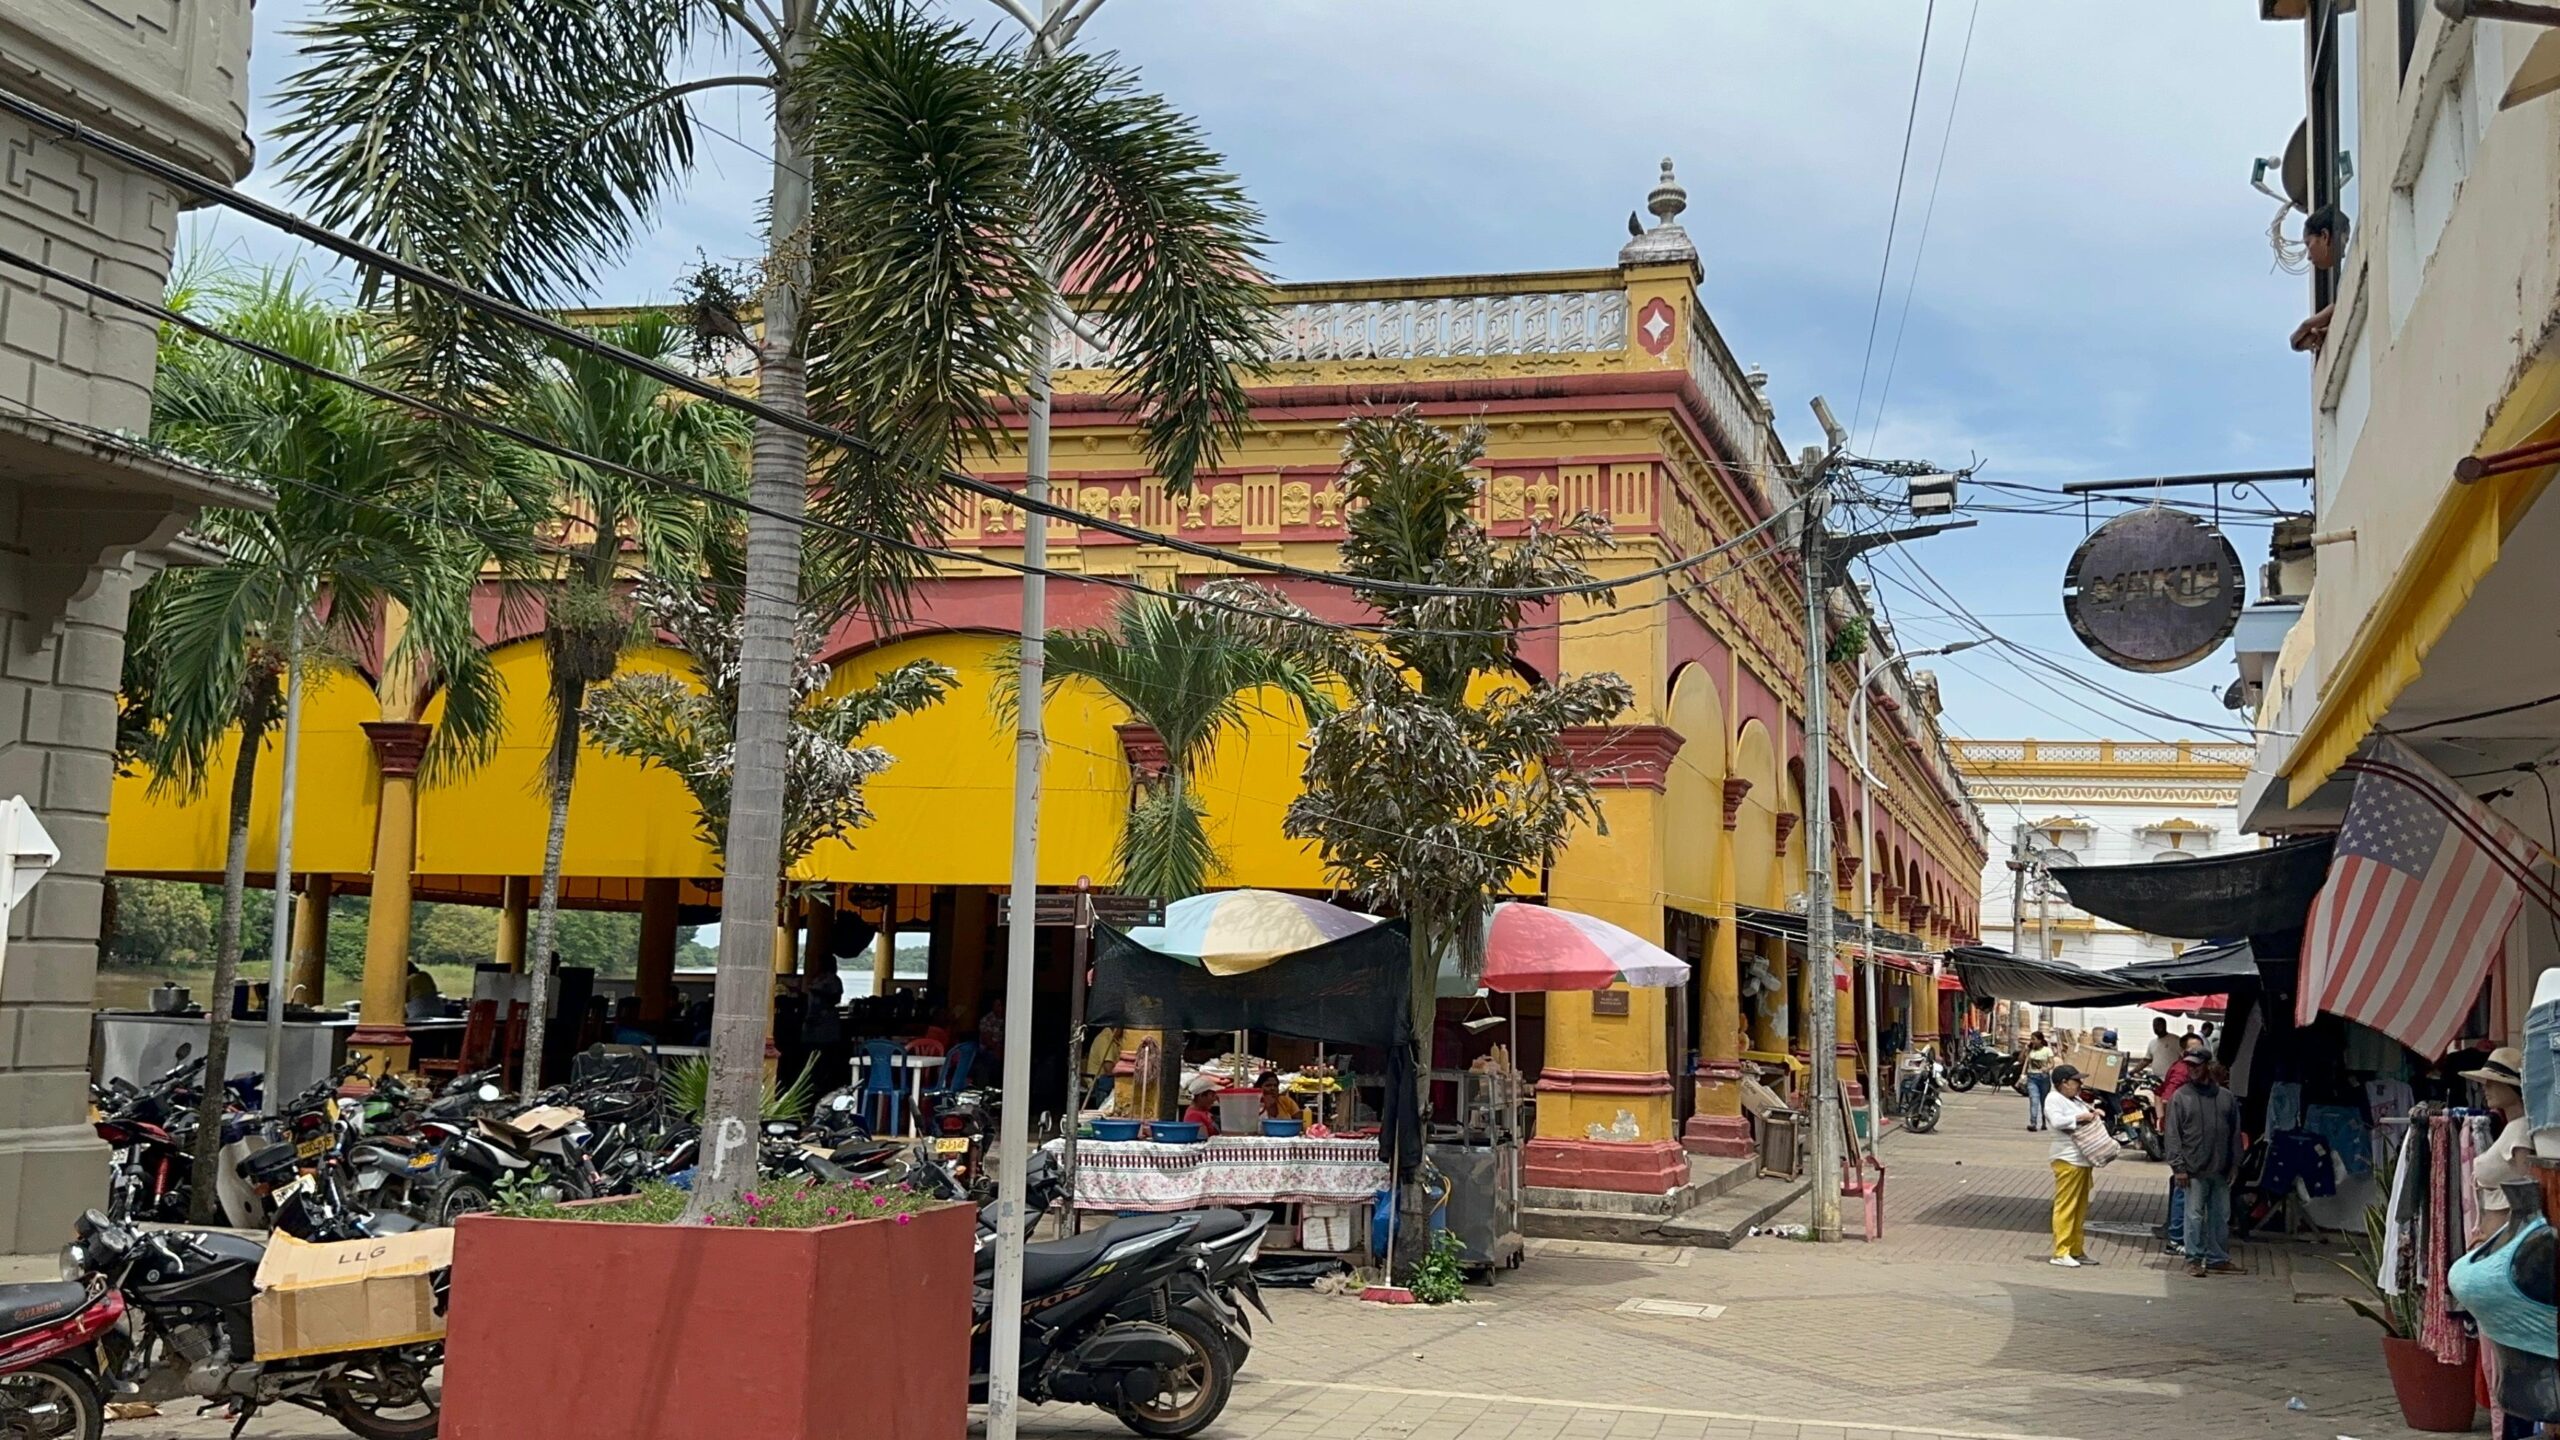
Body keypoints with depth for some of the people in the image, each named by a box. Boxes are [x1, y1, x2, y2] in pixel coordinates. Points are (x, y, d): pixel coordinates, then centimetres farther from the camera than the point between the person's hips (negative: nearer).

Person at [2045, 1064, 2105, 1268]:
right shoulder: (2053, 1099, -9)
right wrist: (2081, 1117, -19)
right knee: (2065, 1208, -7)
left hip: (2083, 1161, 10)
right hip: (2068, 1161, -10)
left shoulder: (2075, 1099, 19)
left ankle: (2077, 1250, 20)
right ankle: (2061, 1253, -5)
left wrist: (2091, 1112, 11)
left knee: (2080, 1209, 13)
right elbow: (2057, 1121, -24)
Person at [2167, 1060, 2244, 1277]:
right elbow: (2172, 1135, -3)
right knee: (2195, 1216, -1)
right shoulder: (2181, 1096, 0)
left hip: (2221, 1170, 3)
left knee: (2221, 1216, 8)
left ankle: (2218, 1259, 17)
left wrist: (2235, 1165, 5)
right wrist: (2178, 1167, -9)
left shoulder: (2227, 1097, 8)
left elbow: (2235, 1134, 11)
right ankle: (2194, 1259, 5)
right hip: (2194, 1169, -3)